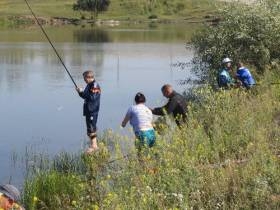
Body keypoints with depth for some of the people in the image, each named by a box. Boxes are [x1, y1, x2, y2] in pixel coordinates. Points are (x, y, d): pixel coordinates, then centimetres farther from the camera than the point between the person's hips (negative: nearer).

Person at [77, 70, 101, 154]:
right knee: (90, 128, 16)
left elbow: (92, 98, -26)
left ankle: (94, 145, -2)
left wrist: (82, 92, -21)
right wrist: (80, 92, 2)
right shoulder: (89, 85, 14)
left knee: (91, 128, -7)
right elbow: (86, 96, 20)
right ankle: (93, 144, 24)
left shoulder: (94, 86, -17)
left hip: (92, 110, -10)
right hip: (88, 110, 10)